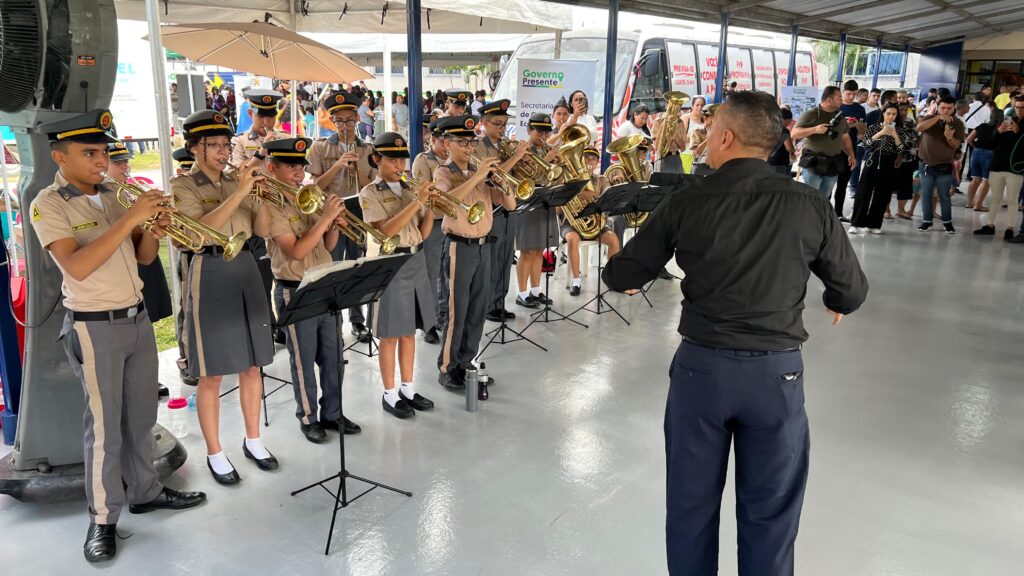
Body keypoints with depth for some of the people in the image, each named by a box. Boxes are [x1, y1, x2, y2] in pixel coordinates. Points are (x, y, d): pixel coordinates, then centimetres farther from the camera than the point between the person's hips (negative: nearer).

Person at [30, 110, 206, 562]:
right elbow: (77, 266, -25)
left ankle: (144, 490, 30)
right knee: (104, 425, 1)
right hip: (95, 328, -6)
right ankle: (102, 519, 14)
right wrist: (130, 218, -28)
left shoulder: (112, 196, 8)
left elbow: (142, 257, 11)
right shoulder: (48, 204, -11)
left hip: (138, 317, 6)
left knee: (142, 415, 15)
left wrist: (152, 229, -11)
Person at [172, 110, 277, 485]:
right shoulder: (183, 187, -4)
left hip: (246, 270, 5)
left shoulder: (237, 183, 11)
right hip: (210, 275, -5)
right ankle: (215, 454, 16)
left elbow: (262, 230, 6)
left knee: (252, 365, 11)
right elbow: (201, 229, -22)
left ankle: (253, 440, 27)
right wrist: (240, 192, -24)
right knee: (212, 374, 2)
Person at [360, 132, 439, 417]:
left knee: (409, 331, 14)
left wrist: (430, 207, -10)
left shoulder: (410, 189, 10)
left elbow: (424, 233, 7)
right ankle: (390, 395, 15)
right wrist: (417, 202, -25)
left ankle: (408, 388, 26)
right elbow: (385, 230, -22)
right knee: (390, 335, 3)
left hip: (416, 260, 6)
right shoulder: (370, 194, -7)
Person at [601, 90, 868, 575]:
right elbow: (852, 292, 3)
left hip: (700, 366, 0)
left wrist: (615, 261, 23)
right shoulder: (810, 205, -7)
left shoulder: (687, 203, -8)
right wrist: (835, 304, 27)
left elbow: (623, 277, -1)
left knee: (692, 502, 18)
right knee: (769, 512, 15)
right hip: (777, 371, 0)